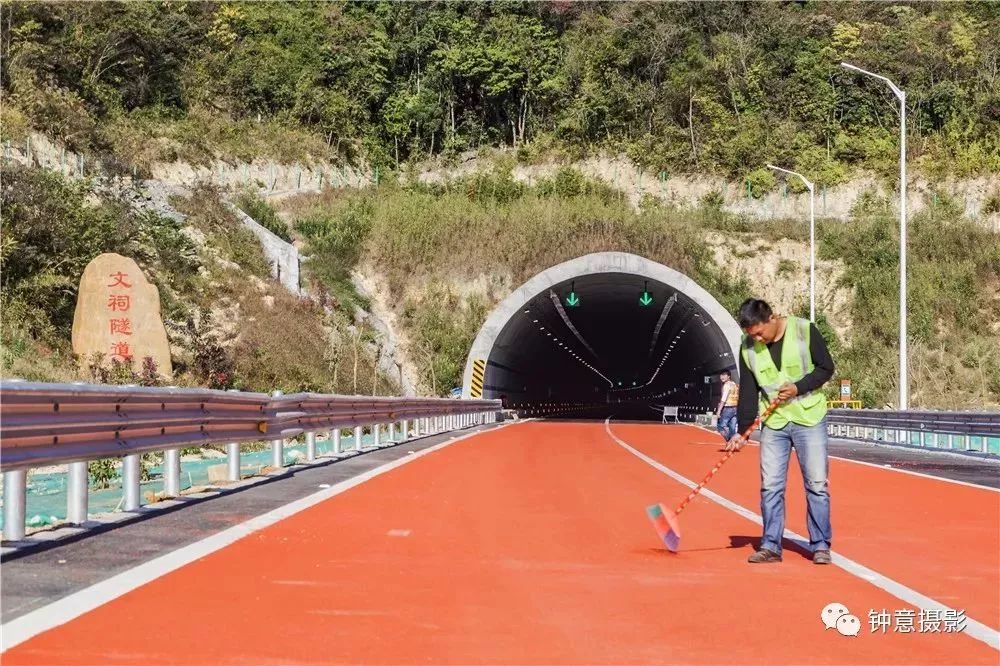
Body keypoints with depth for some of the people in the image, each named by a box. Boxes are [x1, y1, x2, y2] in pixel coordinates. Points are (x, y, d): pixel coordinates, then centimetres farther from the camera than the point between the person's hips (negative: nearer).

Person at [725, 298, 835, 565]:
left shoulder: (805, 331, -11)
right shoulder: (748, 347, -2)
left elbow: (826, 368, -3)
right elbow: (748, 392, 2)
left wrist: (798, 387, -17)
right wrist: (741, 430, -3)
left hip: (810, 419, -3)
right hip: (773, 423, 3)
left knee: (817, 484, -3)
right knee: (770, 486, 0)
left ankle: (820, 545, 6)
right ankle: (771, 546, 8)